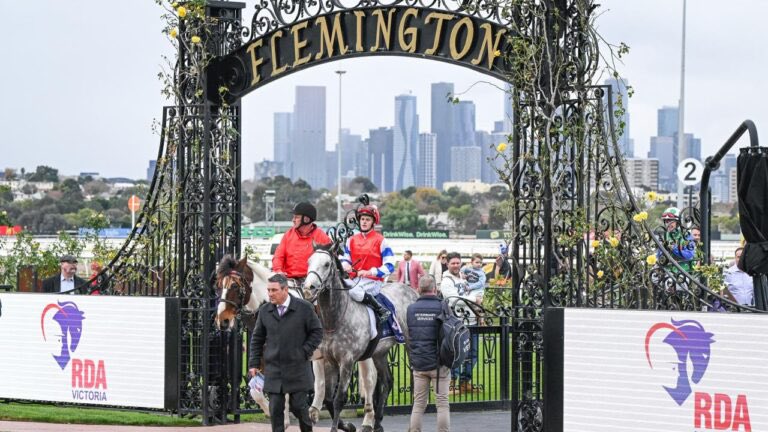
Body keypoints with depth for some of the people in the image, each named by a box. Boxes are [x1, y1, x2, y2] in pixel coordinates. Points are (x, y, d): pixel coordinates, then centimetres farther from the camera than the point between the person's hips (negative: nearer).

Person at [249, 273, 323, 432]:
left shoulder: (304, 308, -5)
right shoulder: (265, 310, 4)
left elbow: (317, 332, 2)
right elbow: (257, 338, 11)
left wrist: (305, 352, -7)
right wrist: (254, 363, 6)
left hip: (297, 368, -2)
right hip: (273, 369, 2)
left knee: (298, 405, 2)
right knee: (275, 408, 0)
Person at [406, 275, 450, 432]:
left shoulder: (411, 309, 2)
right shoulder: (442, 308, -9)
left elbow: (406, 337, 7)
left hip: (418, 365, 3)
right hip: (439, 364, -3)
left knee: (418, 403, 10)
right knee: (442, 403, 2)